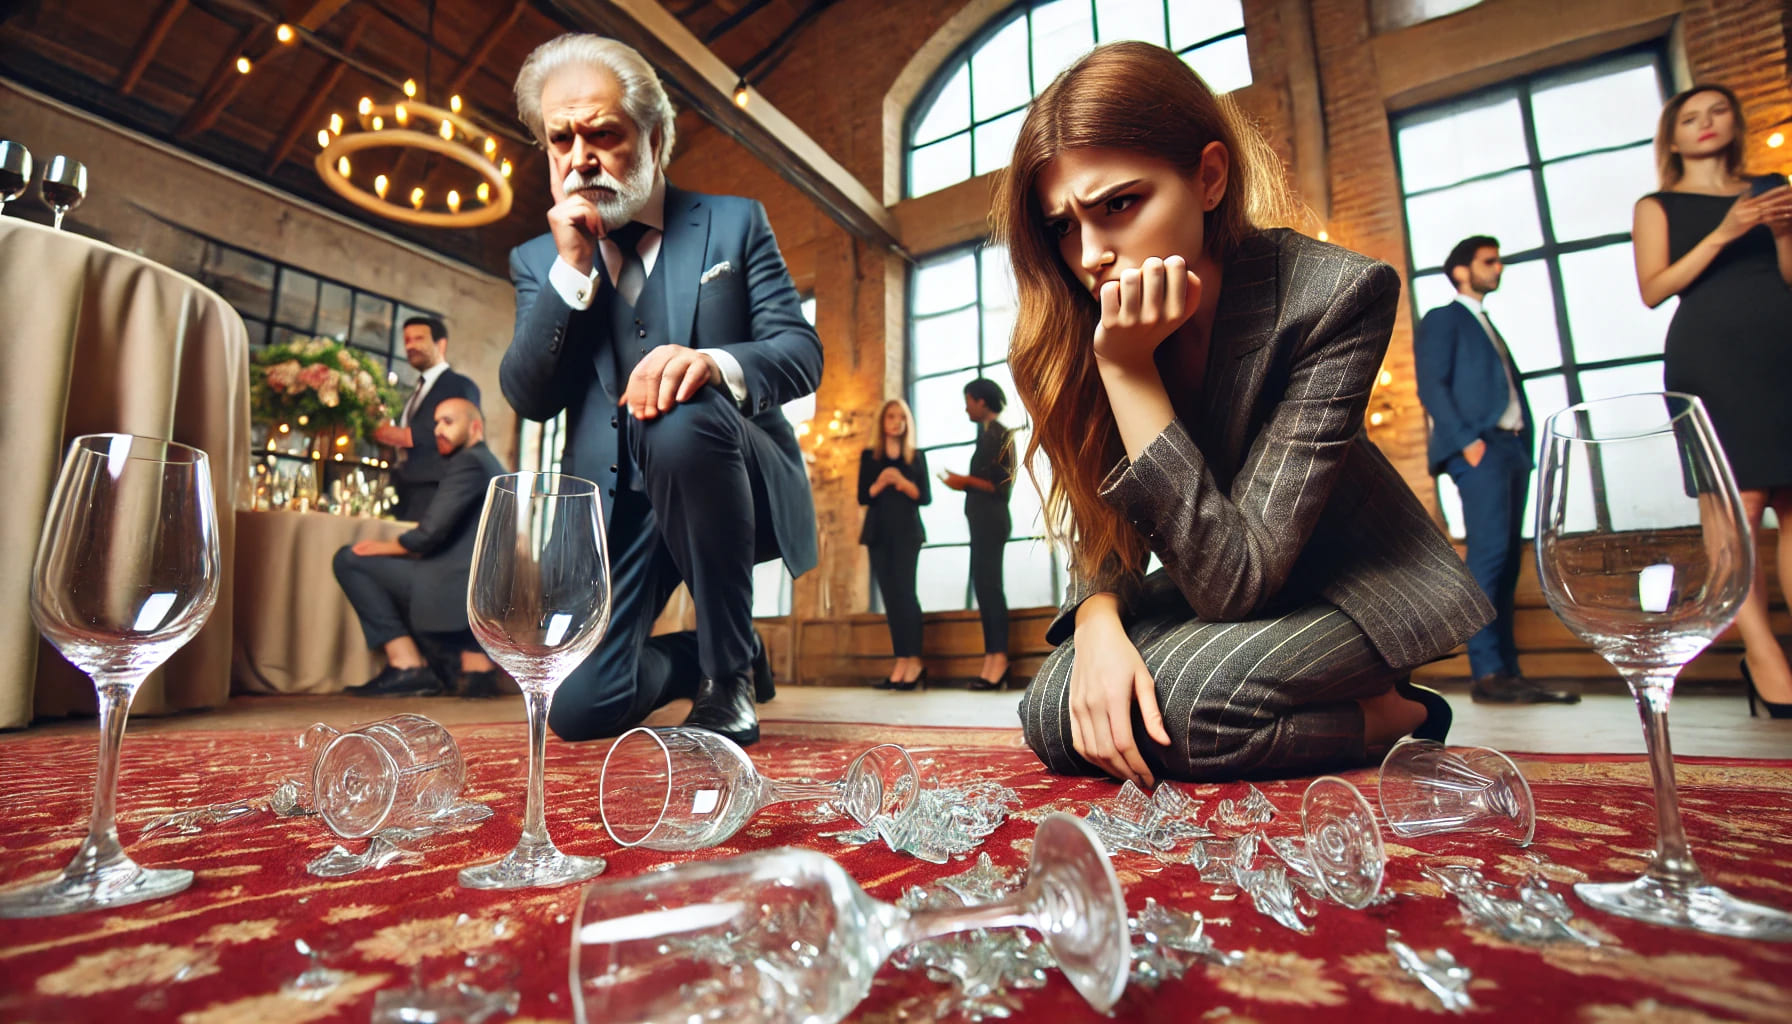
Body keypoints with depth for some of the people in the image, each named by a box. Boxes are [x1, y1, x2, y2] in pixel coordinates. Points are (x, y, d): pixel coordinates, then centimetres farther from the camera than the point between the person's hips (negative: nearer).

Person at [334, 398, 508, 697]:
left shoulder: (468, 461, -5)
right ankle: (477, 660, 16)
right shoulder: (495, 467, 23)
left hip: (458, 592, -9)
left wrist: (386, 547, 3)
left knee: (349, 560, -1)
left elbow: (430, 533, -15)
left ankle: (407, 666, -2)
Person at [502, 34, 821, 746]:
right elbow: (529, 399, 2)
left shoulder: (734, 223, 7)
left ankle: (728, 670, -16)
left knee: (683, 422, -37)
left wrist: (716, 362, -27)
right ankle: (693, 659, 23)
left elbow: (802, 352, -4)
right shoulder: (538, 261, 13)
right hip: (612, 501, 3)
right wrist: (572, 267, -8)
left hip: (729, 483, -2)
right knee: (579, 707, -13)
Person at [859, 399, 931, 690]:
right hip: (878, 533, 2)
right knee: (890, 596, 0)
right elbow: (862, 497, 3)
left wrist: (903, 483, -15)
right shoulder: (869, 456, 11)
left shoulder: (917, 457, 8)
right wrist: (880, 482, -15)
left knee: (904, 590, -13)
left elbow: (926, 497, 0)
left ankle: (913, 660, -9)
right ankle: (902, 662, 2)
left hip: (907, 531, -2)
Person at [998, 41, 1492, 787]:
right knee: (1053, 715, -18)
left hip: (1347, 585, -5)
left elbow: (1237, 579, -31)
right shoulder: (1075, 325, -14)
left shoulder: (1335, 296, -27)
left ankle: (1390, 717, -1)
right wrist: (1099, 621, -28)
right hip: (1203, 586, 5)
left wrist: (1127, 367, -34)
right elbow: (1099, 526, -5)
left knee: (1177, 698, -32)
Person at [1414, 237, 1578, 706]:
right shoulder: (1442, 319, 5)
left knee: (1507, 561, 4)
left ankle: (1507, 670, 5)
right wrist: (1467, 440, -18)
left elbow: (1512, 390, 23)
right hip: (1480, 447, -8)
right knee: (1489, 553, -17)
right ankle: (1486, 672, -18)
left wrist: (1526, 447, 9)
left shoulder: (1487, 327, 29)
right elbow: (1431, 386, -9)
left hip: (1512, 448, 8)